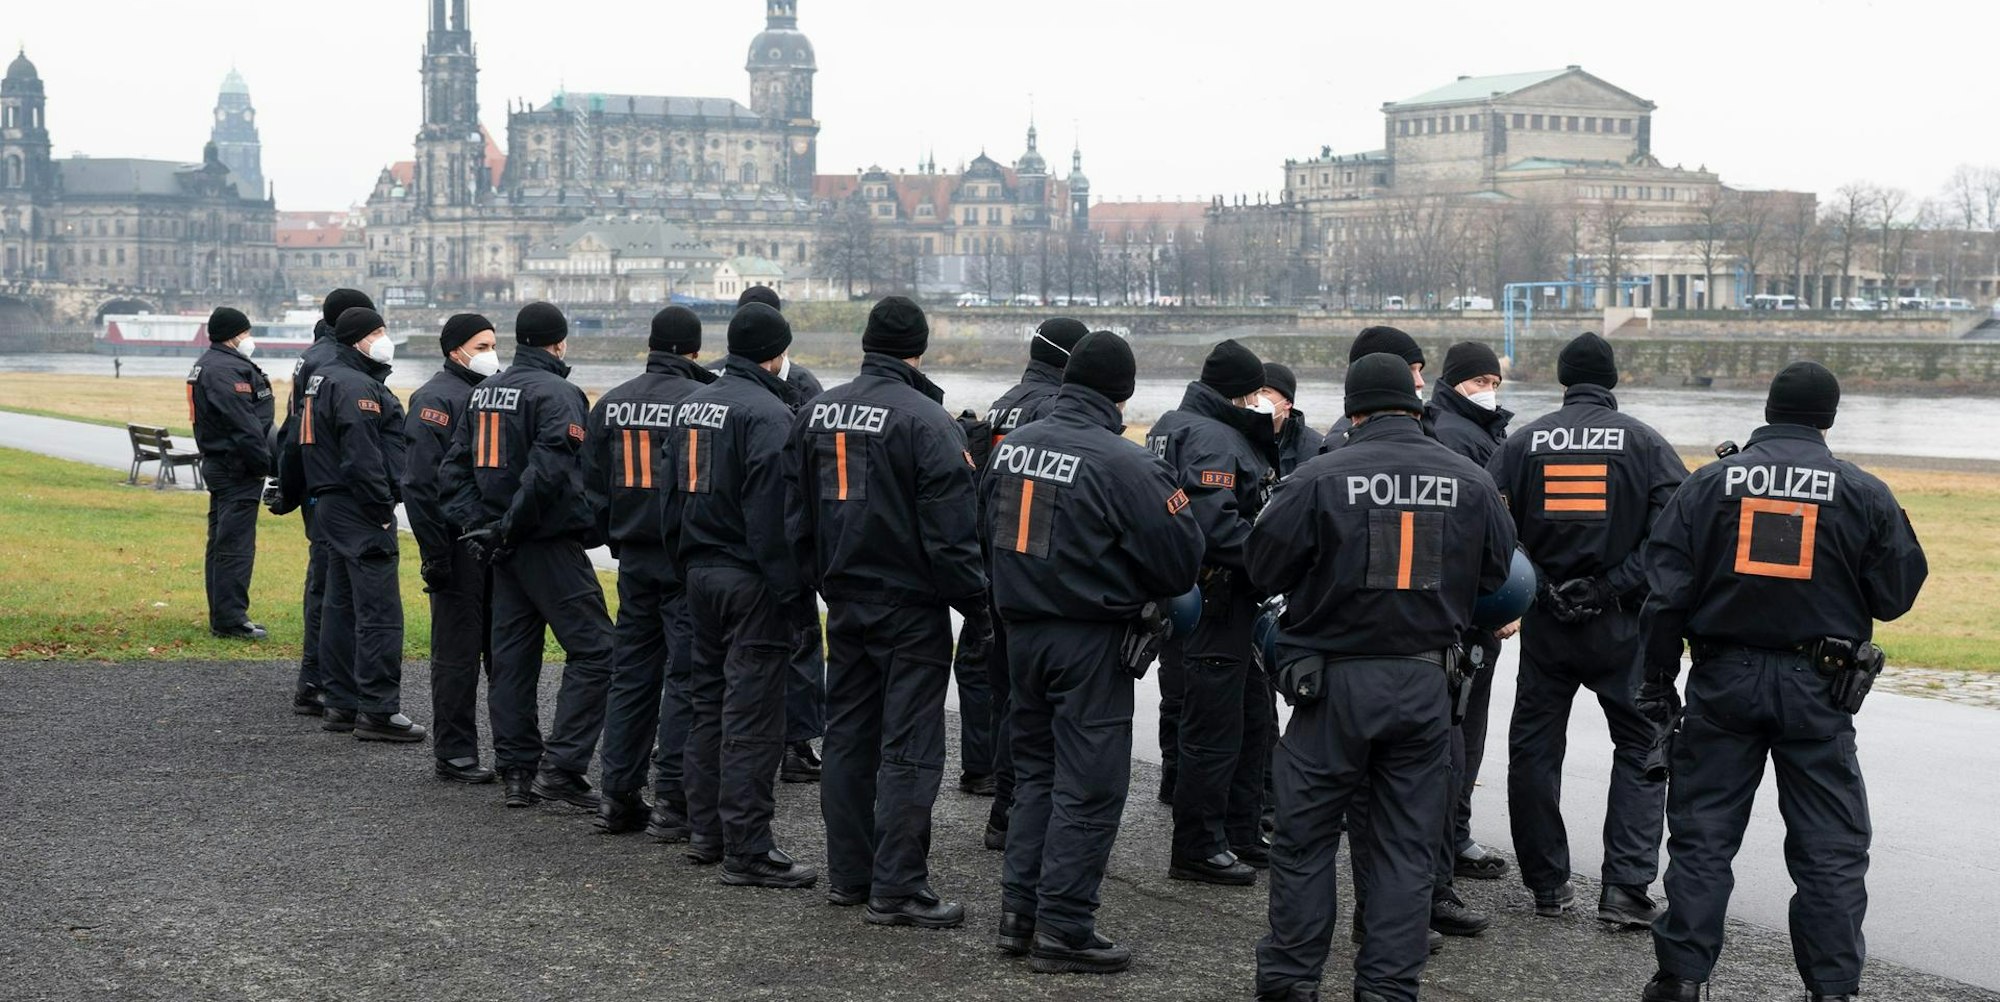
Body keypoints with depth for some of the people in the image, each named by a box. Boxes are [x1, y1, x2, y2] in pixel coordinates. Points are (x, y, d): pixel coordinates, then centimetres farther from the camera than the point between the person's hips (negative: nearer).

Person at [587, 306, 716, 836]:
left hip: (633, 558, 6)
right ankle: (673, 801, 0)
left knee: (630, 673, 13)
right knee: (686, 675, 0)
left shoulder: (612, 403, 5)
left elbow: (593, 482, 10)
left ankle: (618, 797, 14)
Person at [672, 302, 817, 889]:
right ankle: (747, 851, -5)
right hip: (750, 580, -9)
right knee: (753, 716, -6)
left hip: (699, 571, 9)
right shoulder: (768, 414, -17)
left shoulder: (692, 405, 11)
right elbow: (775, 512, -22)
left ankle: (706, 830, 25)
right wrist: (792, 592, -19)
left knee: (708, 701, 17)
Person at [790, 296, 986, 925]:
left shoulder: (817, 413, 6)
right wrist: (976, 598, -7)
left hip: (844, 602, 7)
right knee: (909, 748, -2)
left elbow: (798, 515, 12)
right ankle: (897, 888, -2)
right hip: (910, 607, -7)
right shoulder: (926, 420, -16)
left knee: (848, 736, 15)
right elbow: (949, 530, -18)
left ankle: (847, 874, 21)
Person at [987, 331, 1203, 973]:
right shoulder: (1123, 463, -18)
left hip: (1022, 627, 7)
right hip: (1091, 638, -7)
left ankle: (1019, 913, 22)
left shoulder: (1014, 445, 3)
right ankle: (1062, 931, 4)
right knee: (1088, 786, 1)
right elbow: (1181, 560, -13)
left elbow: (990, 529, 14)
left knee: (1035, 770, 19)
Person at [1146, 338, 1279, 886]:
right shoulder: (1212, 437, -17)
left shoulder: (1174, 425, 17)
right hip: (1214, 602, -11)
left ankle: (1241, 834, 29)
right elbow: (1216, 523, -28)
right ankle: (1197, 850, 4)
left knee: (1252, 718, 19)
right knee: (1215, 728, -4)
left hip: (1231, 602, 11)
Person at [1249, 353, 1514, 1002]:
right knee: (1407, 842, 11)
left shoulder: (1319, 479, -12)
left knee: (1306, 834, 10)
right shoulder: (1470, 482, -2)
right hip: (1425, 682, 3)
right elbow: (1496, 574, 10)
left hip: (1335, 679, -2)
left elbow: (1264, 569, -5)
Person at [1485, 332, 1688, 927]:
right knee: (1641, 747, 8)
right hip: (1620, 622, -1)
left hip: (1545, 619, 2)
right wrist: (1621, 584, -8)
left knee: (1535, 748, 14)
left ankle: (1547, 884, 18)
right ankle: (1626, 889, -2)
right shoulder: (1643, 442, -3)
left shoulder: (1523, 442, 1)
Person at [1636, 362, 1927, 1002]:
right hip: (1817, 686, -1)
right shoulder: (1862, 493, -4)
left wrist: (1658, 681, 6)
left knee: (1703, 835, 9)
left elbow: (1665, 594, -2)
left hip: (1723, 681, 1)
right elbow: (1896, 595, 1)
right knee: (1831, 848, 8)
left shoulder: (1708, 484, -1)